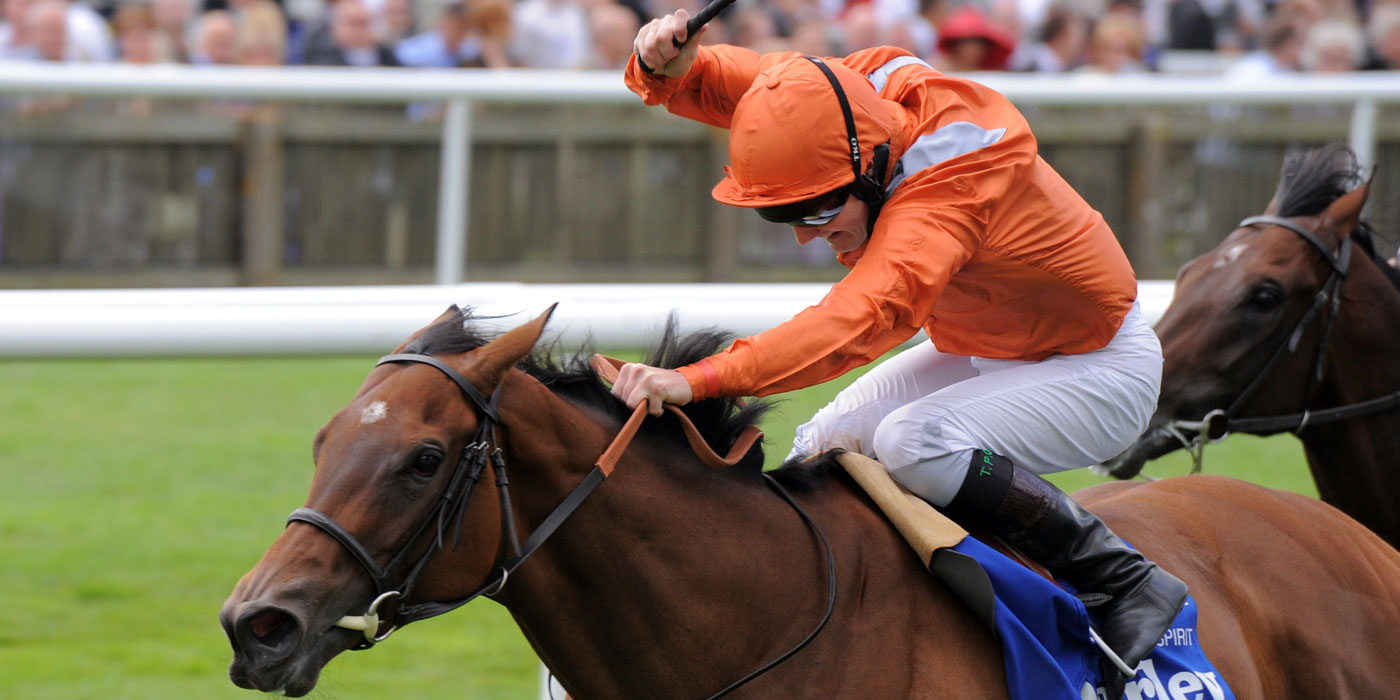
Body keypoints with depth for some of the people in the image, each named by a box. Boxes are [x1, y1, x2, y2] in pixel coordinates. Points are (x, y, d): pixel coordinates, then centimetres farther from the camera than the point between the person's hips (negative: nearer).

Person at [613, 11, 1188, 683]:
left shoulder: (950, 186, -39)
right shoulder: (844, 94, -16)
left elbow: (866, 316, -52)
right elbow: (706, 81, -8)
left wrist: (699, 379, -63)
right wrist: (663, 64, -35)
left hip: (1102, 370, -9)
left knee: (912, 443, -30)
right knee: (823, 449, -1)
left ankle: (1126, 580, -20)